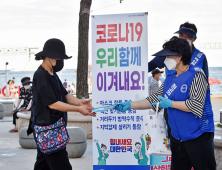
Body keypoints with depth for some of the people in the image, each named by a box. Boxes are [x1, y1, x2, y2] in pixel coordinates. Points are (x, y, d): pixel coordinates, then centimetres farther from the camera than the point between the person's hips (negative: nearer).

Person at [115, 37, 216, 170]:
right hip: (177, 138, 7)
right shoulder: (169, 80, 11)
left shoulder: (196, 75, -11)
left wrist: (170, 103, -14)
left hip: (199, 137, -7)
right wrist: (130, 105, 5)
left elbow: (196, 105, -21)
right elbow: (154, 100, 13)